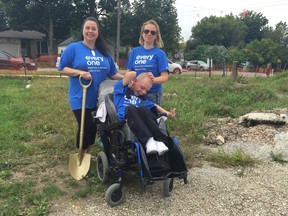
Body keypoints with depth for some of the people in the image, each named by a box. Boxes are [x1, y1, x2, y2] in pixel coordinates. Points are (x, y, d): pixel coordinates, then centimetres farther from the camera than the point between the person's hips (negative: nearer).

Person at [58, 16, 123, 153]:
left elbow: (112, 73, 13)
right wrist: (80, 72, -21)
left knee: (94, 127, 14)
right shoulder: (73, 48, -4)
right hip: (80, 98, -5)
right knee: (85, 127, -4)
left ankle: (88, 154, 34)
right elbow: (62, 69, -6)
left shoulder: (104, 52, 10)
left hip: (100, 99, 5)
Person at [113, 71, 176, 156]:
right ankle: (148, 140, -45)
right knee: (130, 108, -33)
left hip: (142, 122, 4)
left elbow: (154, 106, 25)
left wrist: (167, 113, 8)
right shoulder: (120, 89, 13)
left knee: (142, 109, -27)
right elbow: (131, 74, -2)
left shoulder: (142, 98, 30)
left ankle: (159, 140, -40)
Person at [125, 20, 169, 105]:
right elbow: (128, 71, 9)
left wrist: (153, 80, -29)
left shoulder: (160, 53, -2)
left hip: (153, 93, -3)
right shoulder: (134, 51, 9)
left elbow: (165, 77, -8)